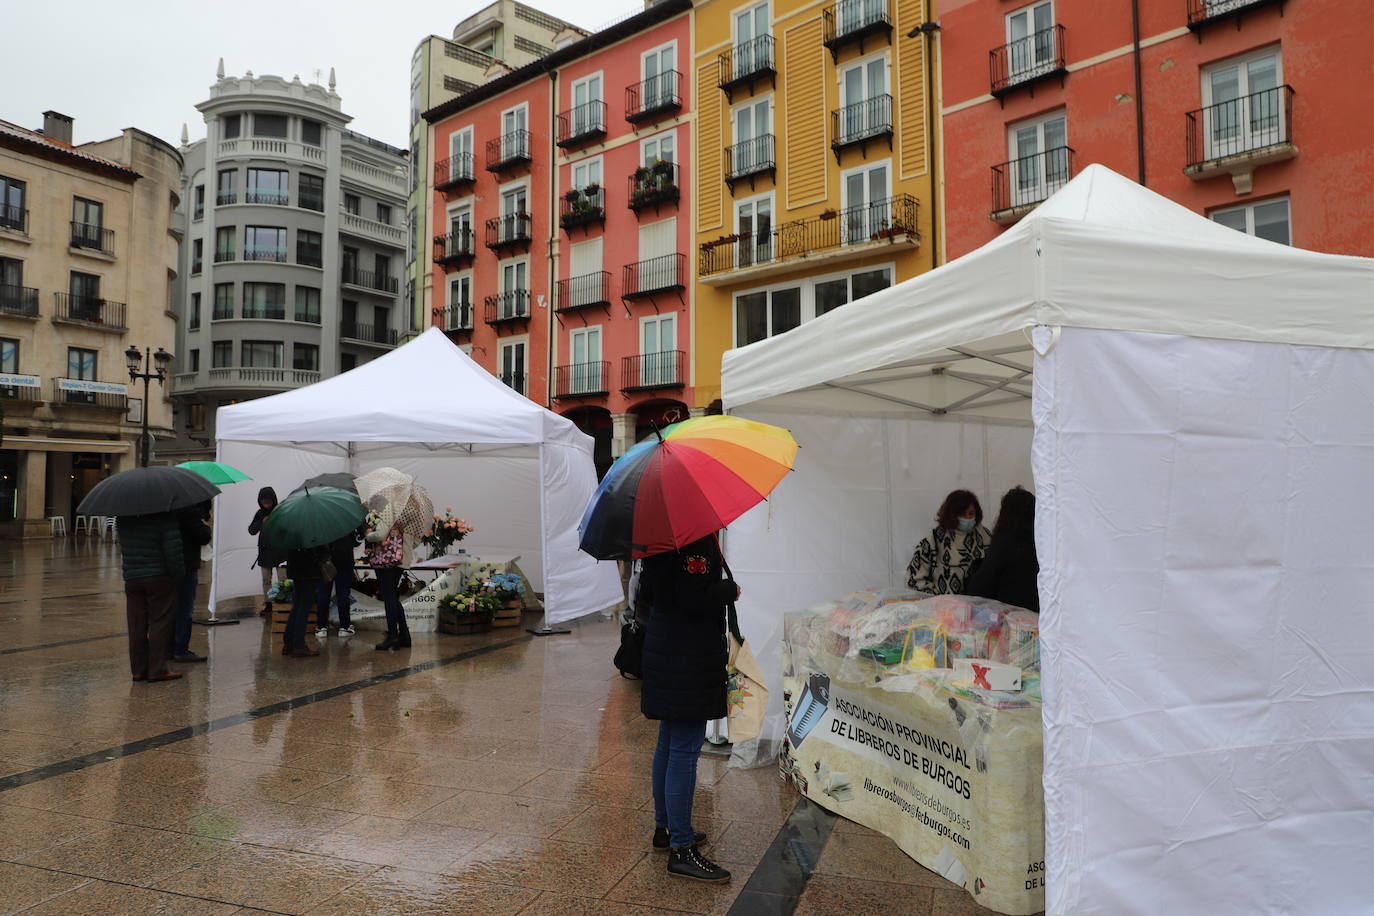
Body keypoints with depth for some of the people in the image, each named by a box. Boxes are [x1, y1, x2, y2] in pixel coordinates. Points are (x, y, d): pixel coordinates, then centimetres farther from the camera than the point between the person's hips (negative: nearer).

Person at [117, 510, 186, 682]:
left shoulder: (123, 519, 5)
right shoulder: (165, 518, -15)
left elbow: (122, 546, 16)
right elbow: (173, 550, -17)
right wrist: (178, 573, -5)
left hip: (131, 579, 5)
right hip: (160, 578, -5)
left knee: (136, 626, 10)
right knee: (160, 624, 2)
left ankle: (138, 670, 16)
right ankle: (157, 670, 4)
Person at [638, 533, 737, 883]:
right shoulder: (698, 538, -19)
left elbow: (646, 594, 14)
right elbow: (695, 595, -26)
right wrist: (730, 590, -10)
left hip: (662, 651, 10)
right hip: (689, 658, -10)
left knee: (668, 744, 19)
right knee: (685, 749, -3)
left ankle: (664, 828, 33)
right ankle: (681, 848, 6)